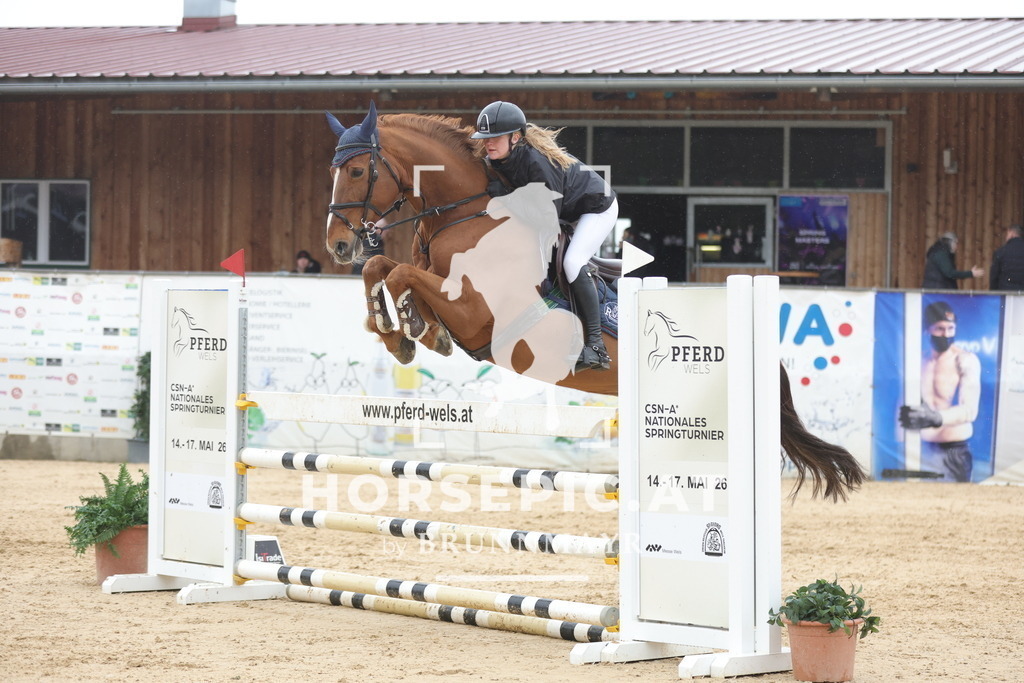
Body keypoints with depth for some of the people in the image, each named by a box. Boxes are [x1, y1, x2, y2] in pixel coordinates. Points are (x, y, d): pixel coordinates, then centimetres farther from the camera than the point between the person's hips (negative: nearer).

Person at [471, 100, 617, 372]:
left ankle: (596, 346, -22)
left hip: (597, 206, -9)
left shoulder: (538, 163, -38)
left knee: (572, 262, -26)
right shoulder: (496, 159, -13)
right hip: (568, 210, 9)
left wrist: (508, 196, -36)